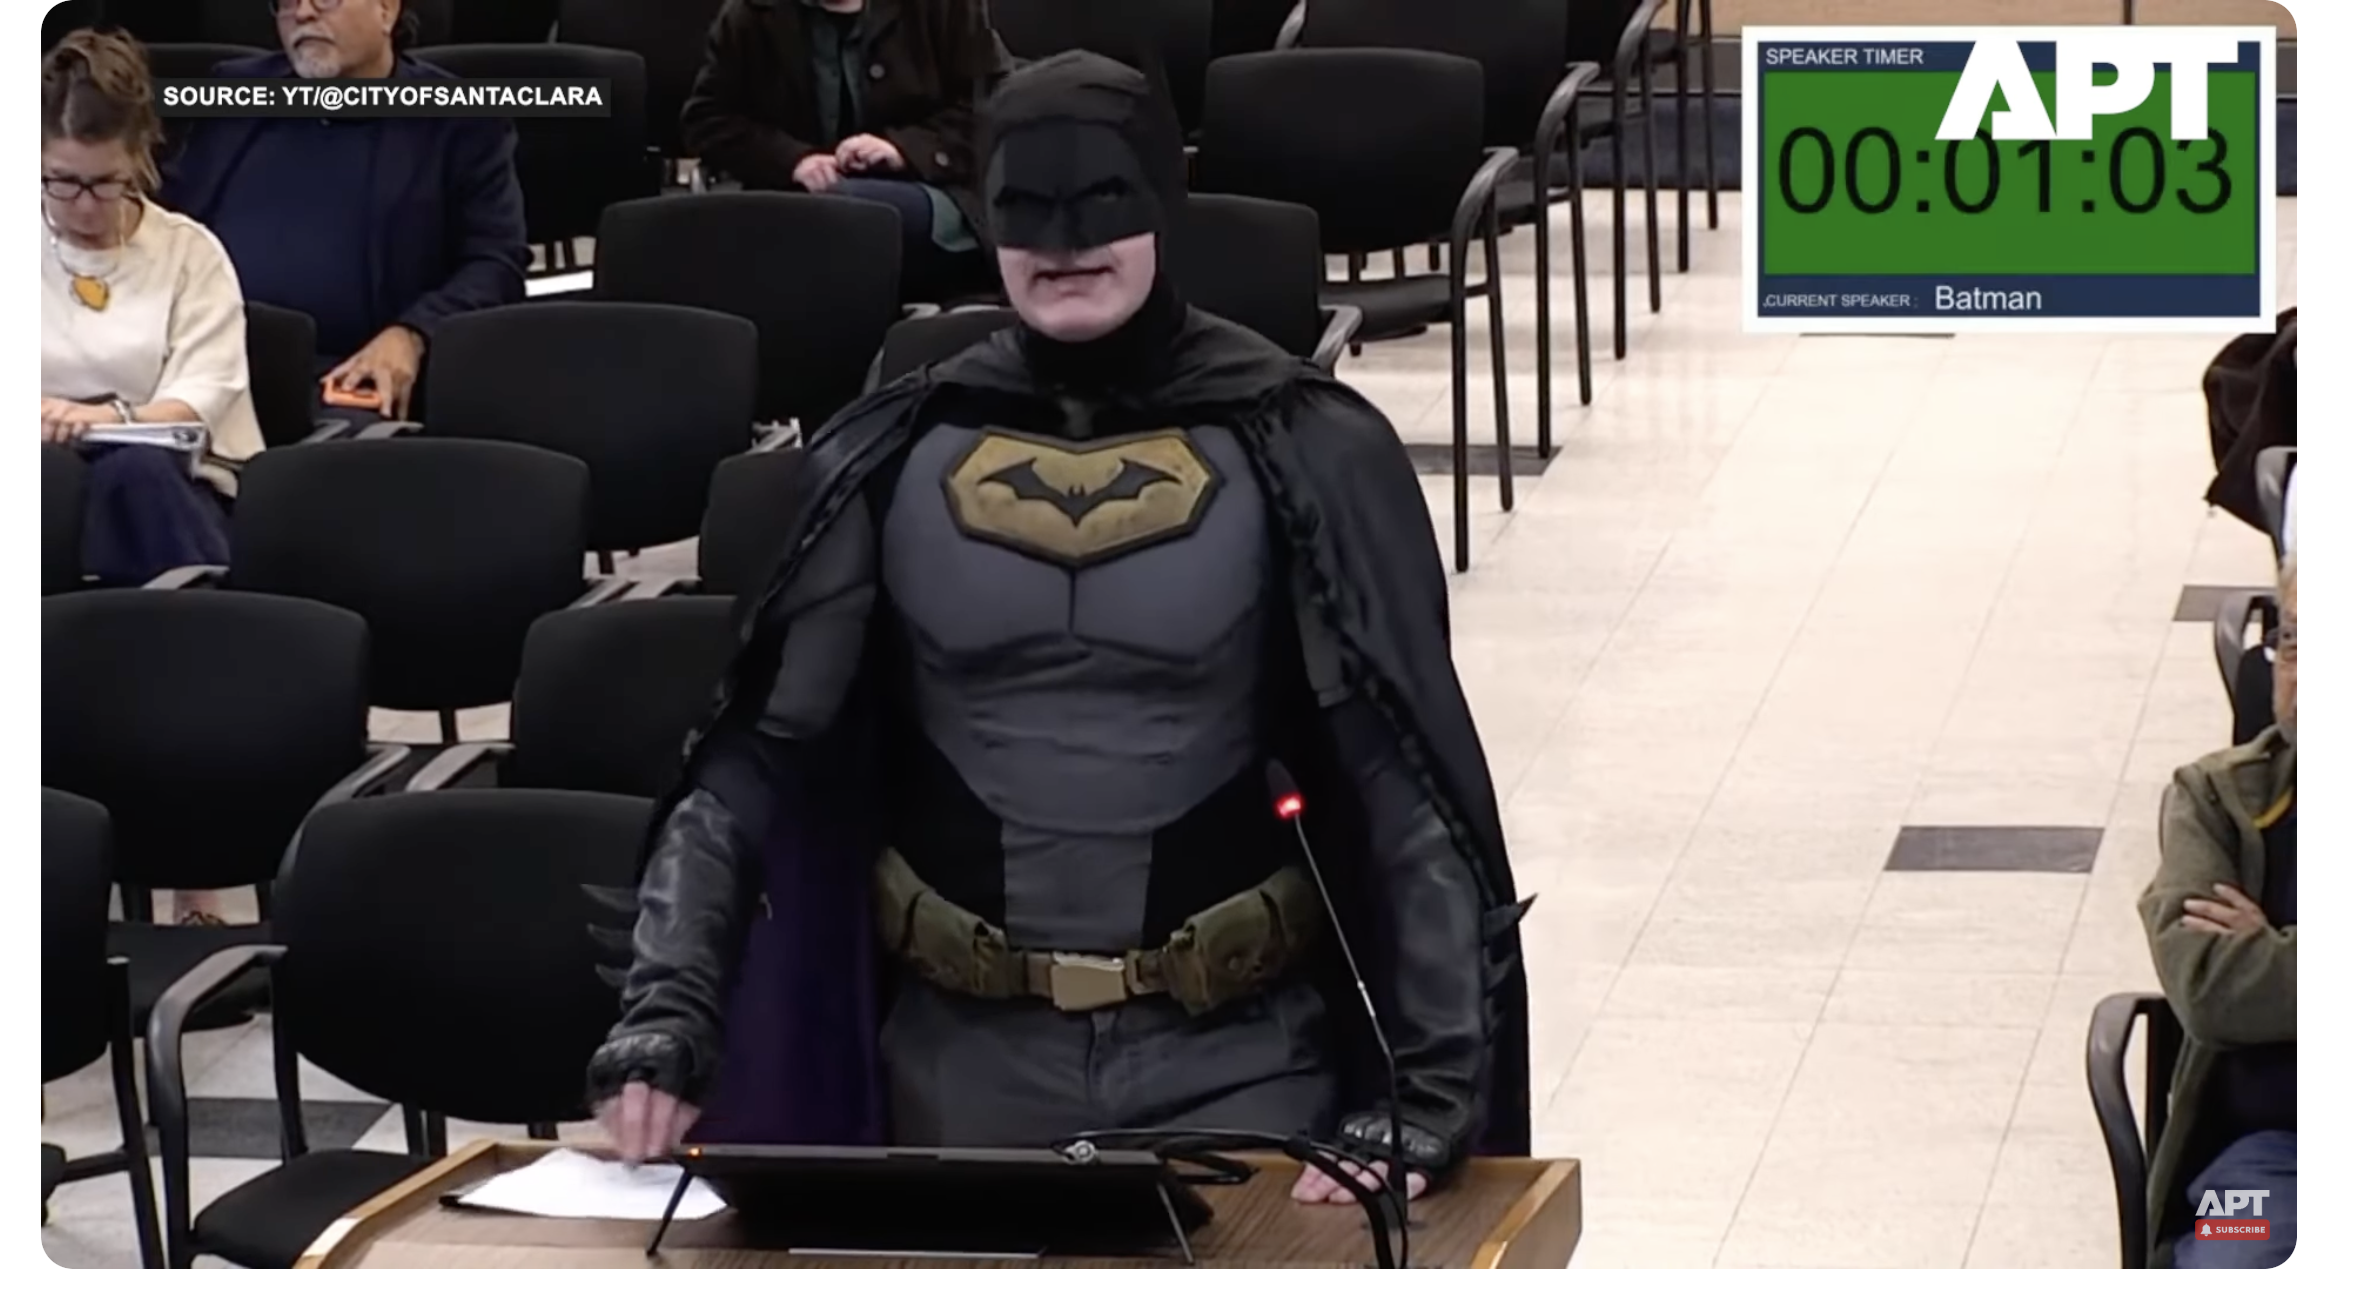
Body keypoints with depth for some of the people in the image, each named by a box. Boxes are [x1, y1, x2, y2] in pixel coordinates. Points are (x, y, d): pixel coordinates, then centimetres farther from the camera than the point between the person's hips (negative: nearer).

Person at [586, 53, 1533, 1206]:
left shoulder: (1298, 453, -7)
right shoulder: (895, 456, 0)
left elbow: (1411, 786, -9)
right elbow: (758, 754, 0)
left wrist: (1422, 1101, -17)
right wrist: (663, 1020, -13)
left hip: (1235, 1059, -2)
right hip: (964, 1056, 2)